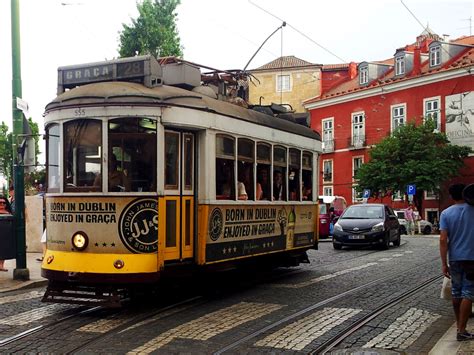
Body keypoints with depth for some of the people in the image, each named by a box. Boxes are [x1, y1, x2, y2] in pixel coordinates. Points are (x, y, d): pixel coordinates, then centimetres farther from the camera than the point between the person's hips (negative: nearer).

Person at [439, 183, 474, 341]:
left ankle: (459, 325, 25)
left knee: (456, 292, 15)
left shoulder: (446, 213, -3)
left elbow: (443, 240, -9)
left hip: (454, 258, 2)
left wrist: (444, 263, -6)